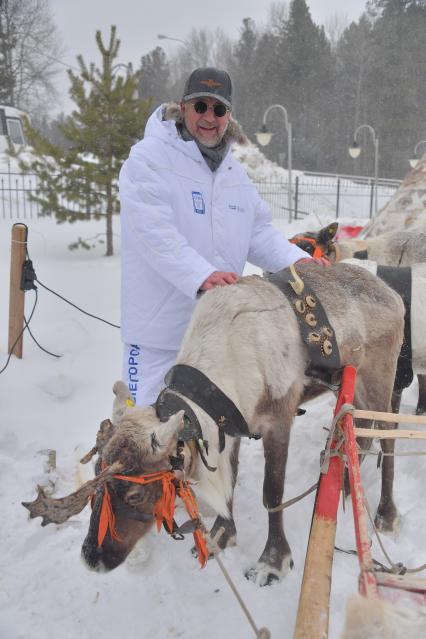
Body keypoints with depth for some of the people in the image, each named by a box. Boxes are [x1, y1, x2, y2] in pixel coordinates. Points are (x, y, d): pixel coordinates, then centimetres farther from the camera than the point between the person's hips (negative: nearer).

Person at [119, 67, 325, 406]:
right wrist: (201, 275, -35)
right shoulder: (148, 158, -10)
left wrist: (297, 260, -3)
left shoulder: (235, 173, 15)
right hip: (159, 325, -7)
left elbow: (260, 234, 16)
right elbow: (155, 232, -22)